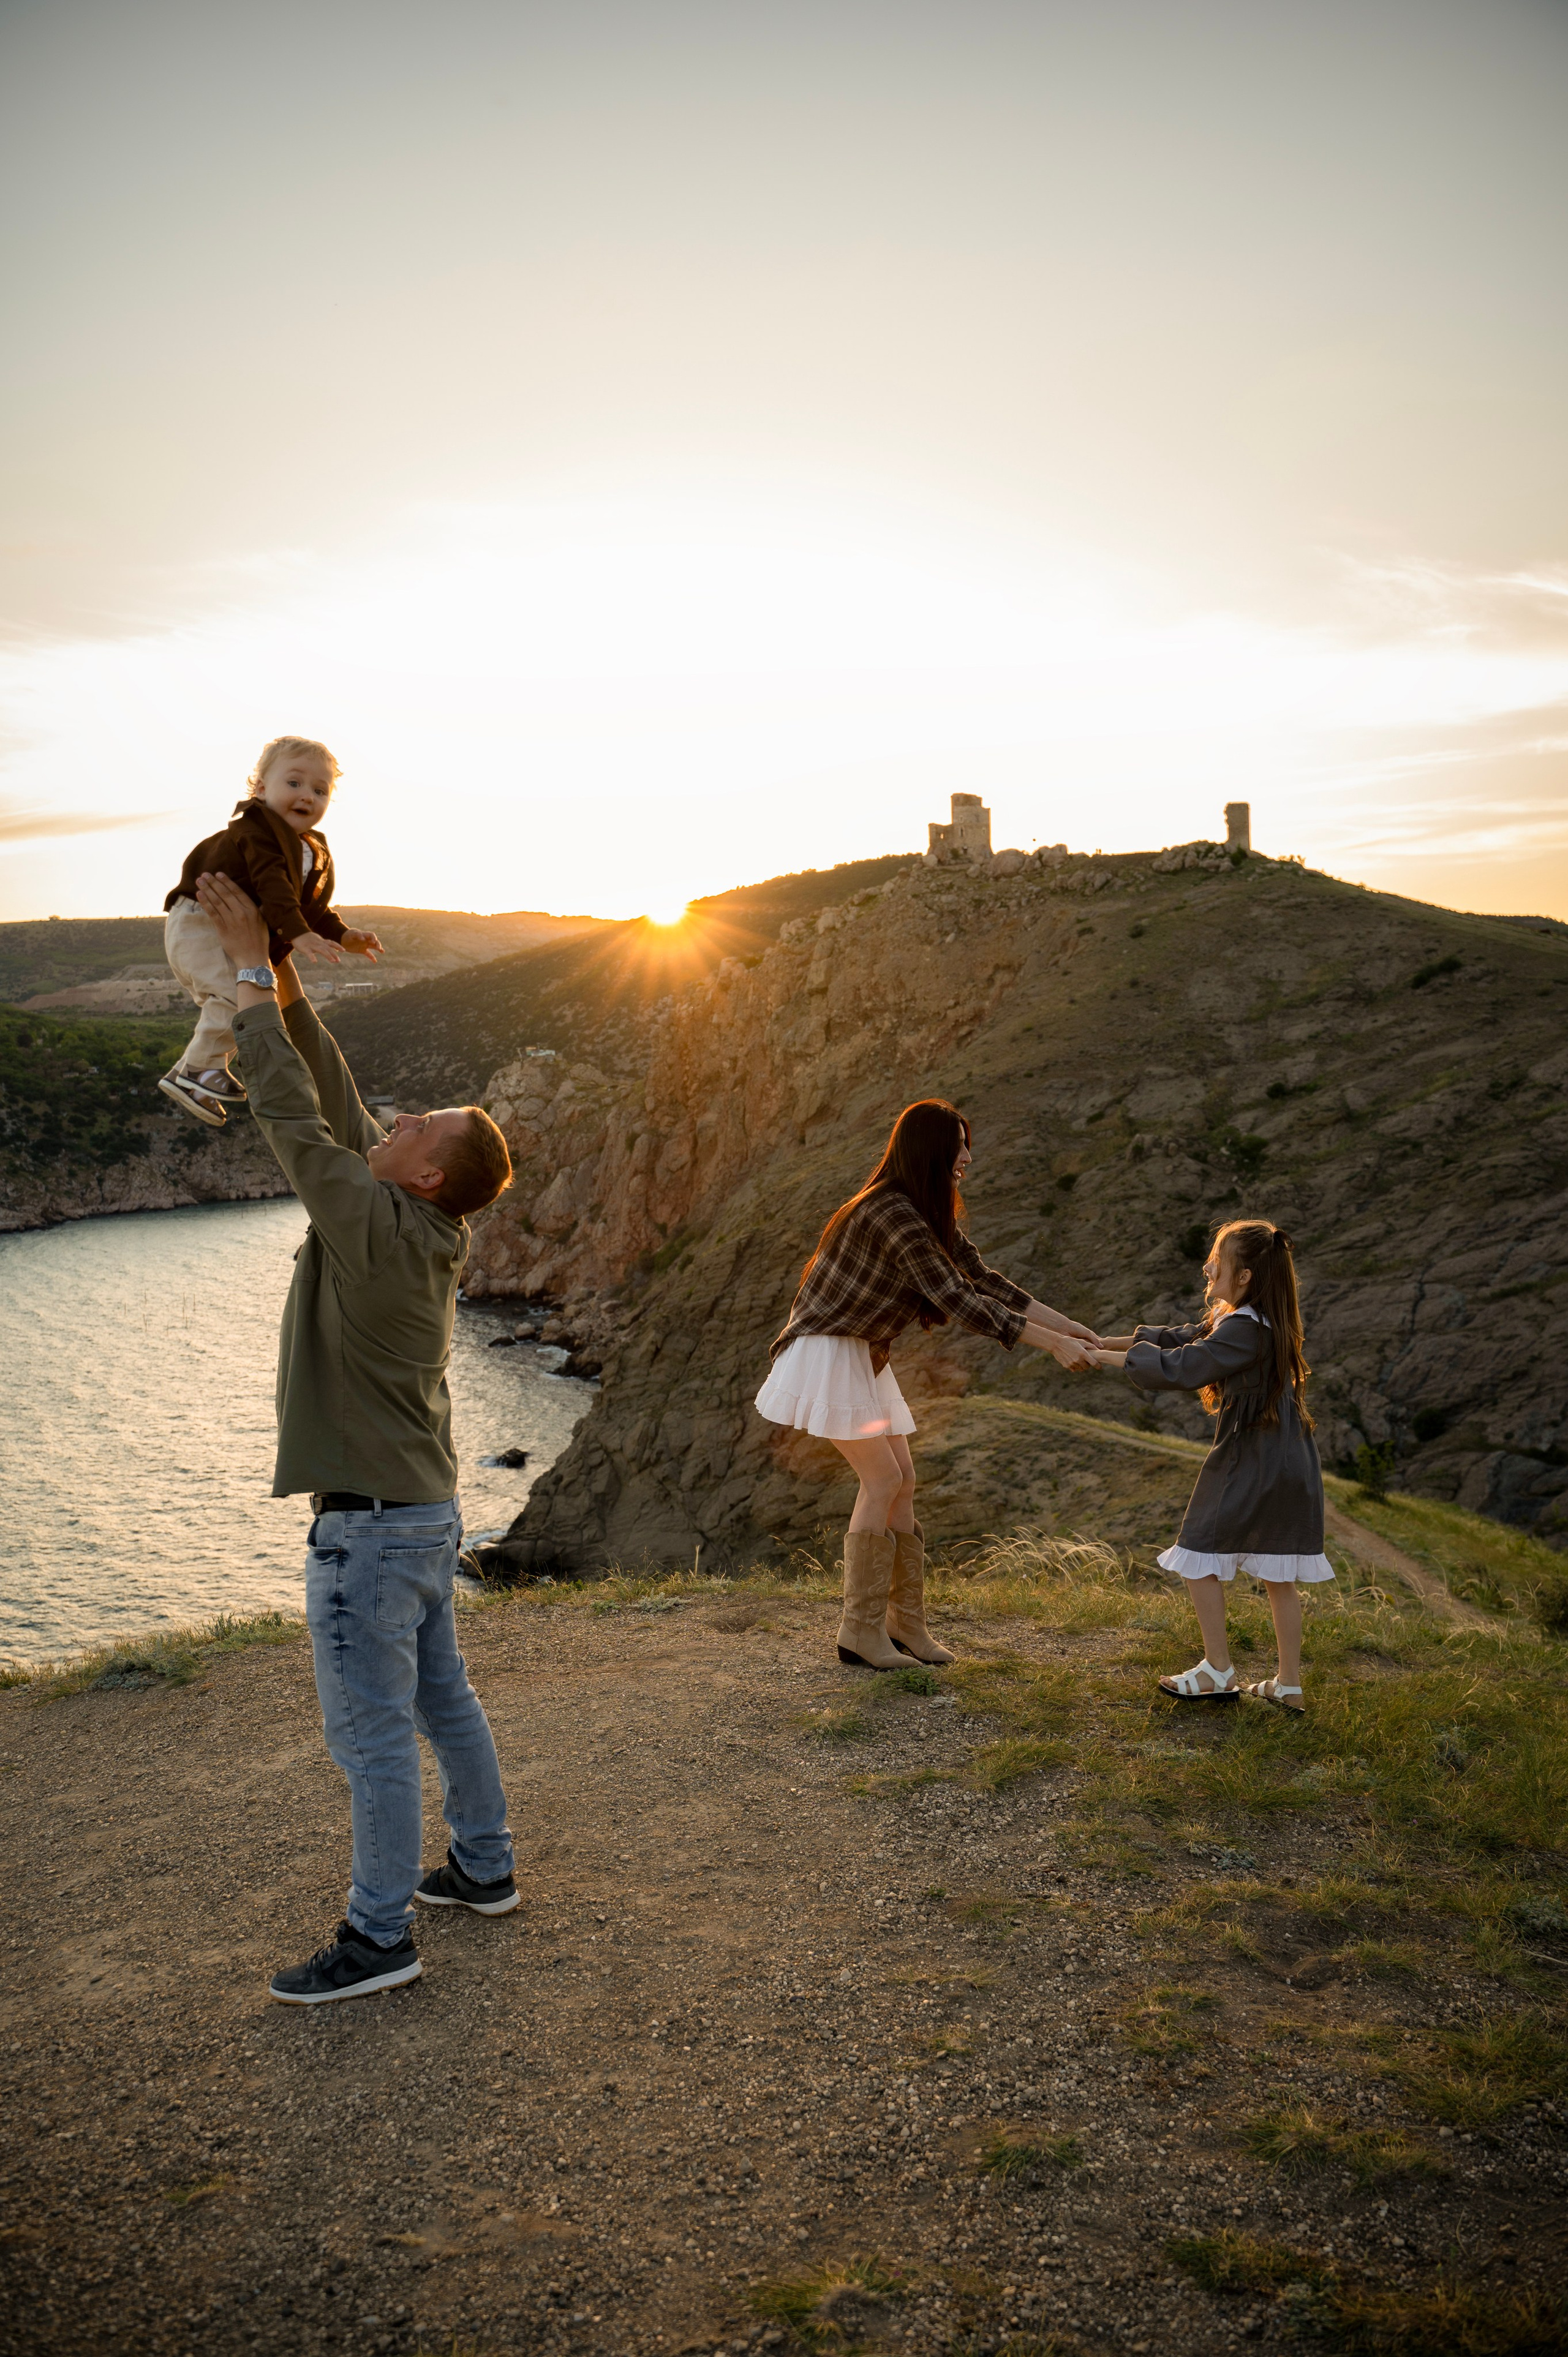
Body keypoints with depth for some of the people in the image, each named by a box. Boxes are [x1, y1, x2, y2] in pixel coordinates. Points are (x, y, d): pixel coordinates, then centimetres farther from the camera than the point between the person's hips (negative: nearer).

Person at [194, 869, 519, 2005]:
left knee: (373, 1738, 1)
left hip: (372, 1528, -10)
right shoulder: (424, 1228, 3)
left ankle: (379, 1936, 13)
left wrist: (251, 974, -14)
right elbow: (342, 1112, 9)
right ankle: (486, 1867, 35)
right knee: (445, 1702, 21)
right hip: (427, 1513, 10)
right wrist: (288, 995, 6)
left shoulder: (376, 1227, -21)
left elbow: (296, 1116, -20)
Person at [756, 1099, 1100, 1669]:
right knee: (882, 1479, -9)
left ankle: (904, 1623, 16)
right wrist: (1052, 1344, -24)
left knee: (902, 1481, 7)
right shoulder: (894, 1215, -26)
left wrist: (1070, 1327, 2)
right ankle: (860, 1630, 0)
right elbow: (961, 1301, -28)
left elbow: (985, 1280, 8)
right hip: (829, 1352, -10)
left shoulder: (931, 1218, 6)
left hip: (864, 1356, 10)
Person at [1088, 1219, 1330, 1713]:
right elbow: (1189, 1338, 17)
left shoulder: (1244, 1331, -21)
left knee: (1200, 1555, 4)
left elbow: (1182, 1369, -24)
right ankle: (1289, 1684, 19)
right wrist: (1130, 1340, 11)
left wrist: (1124, 1359, -12)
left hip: (1248, 1464, -9)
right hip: (1291, 1464, 9)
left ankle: (1219, 1670, 10)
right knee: (1279, 1574, 13)